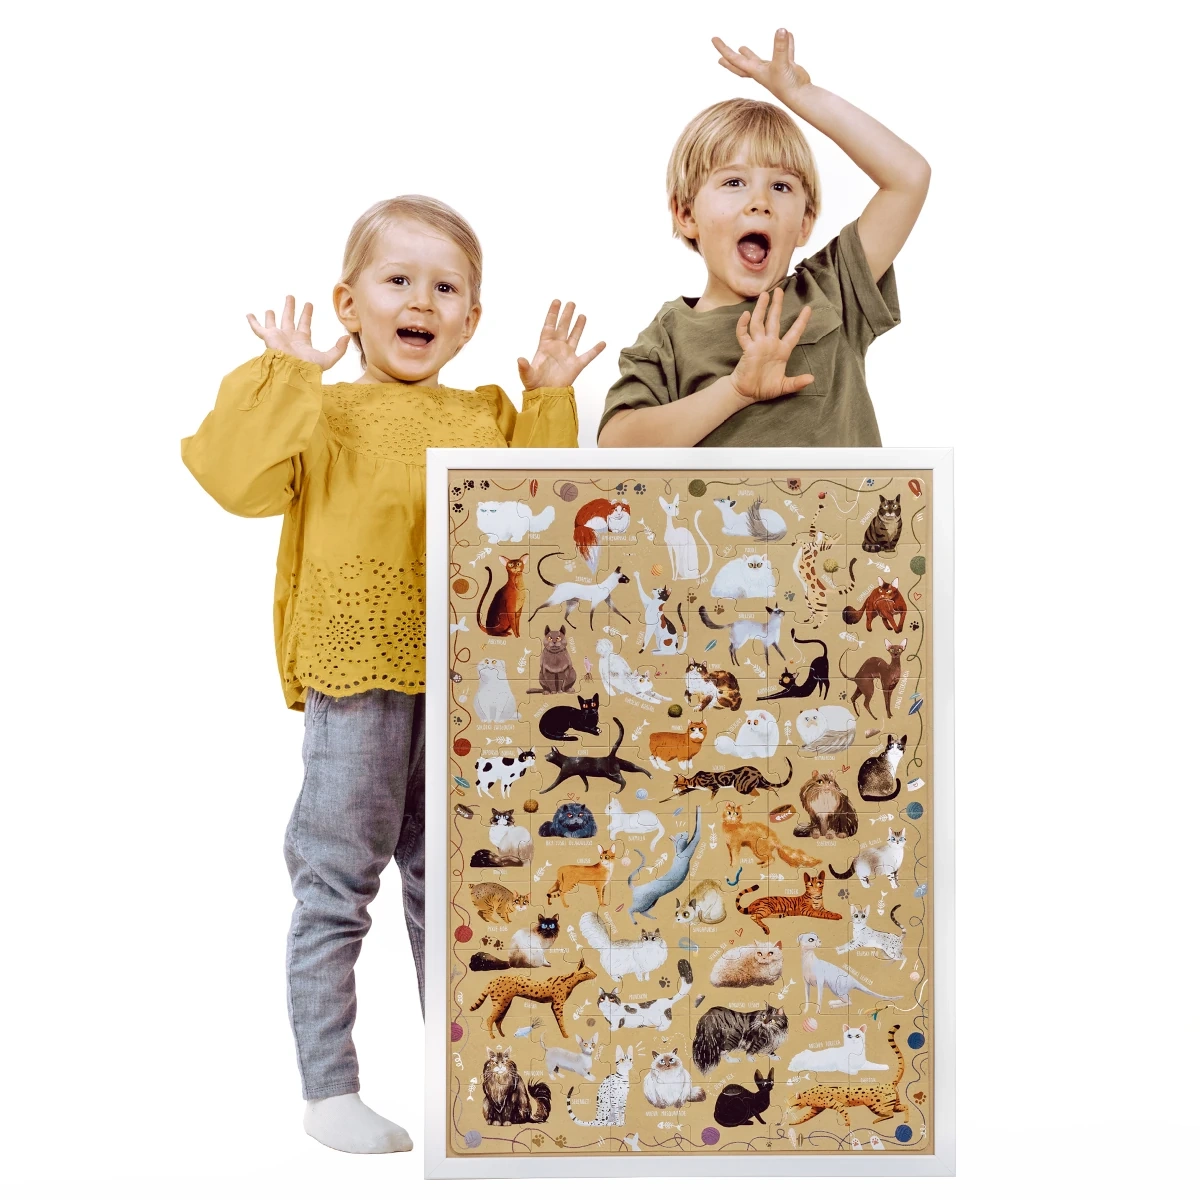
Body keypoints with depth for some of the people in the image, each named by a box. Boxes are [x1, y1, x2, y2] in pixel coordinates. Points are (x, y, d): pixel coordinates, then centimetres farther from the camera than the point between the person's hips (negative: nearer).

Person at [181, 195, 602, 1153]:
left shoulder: (490, 417, 14)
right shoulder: (326, 409, 0)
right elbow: (238, 477, -13)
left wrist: (551, 400, 6)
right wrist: (286, 373, -11)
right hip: (358, 676, -4)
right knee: (337, 887, 1)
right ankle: (329, 1090, 13)